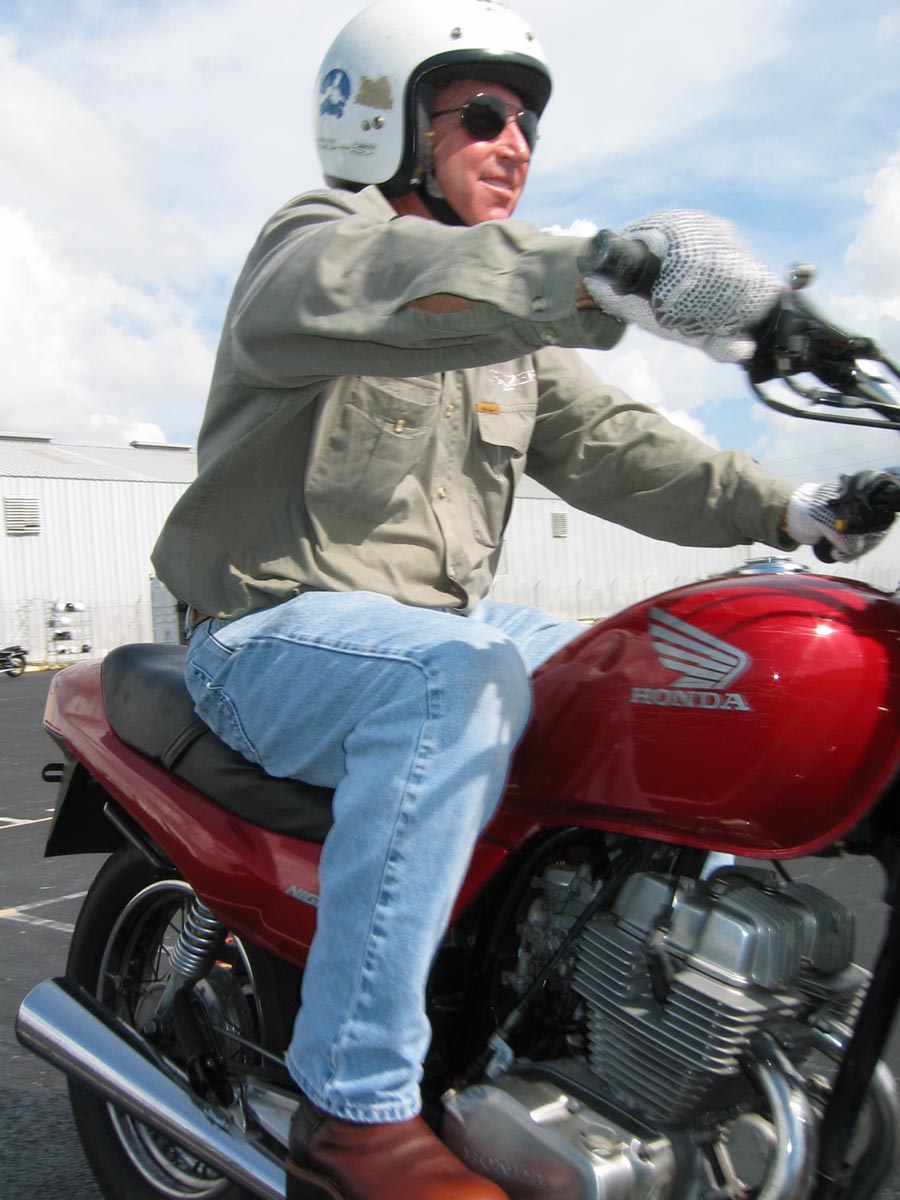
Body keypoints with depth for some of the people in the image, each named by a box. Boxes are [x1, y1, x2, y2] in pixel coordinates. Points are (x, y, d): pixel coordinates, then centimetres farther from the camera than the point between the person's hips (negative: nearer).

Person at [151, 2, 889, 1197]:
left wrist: (778, 506, -6)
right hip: (276, 629, -7)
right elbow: (381, 287, -33)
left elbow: (604, 442, 8)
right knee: (456, 679, -37)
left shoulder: (515, 326, 18)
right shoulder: (315, 239, -7)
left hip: (450, 620, 8)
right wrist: (607, 276, -50)